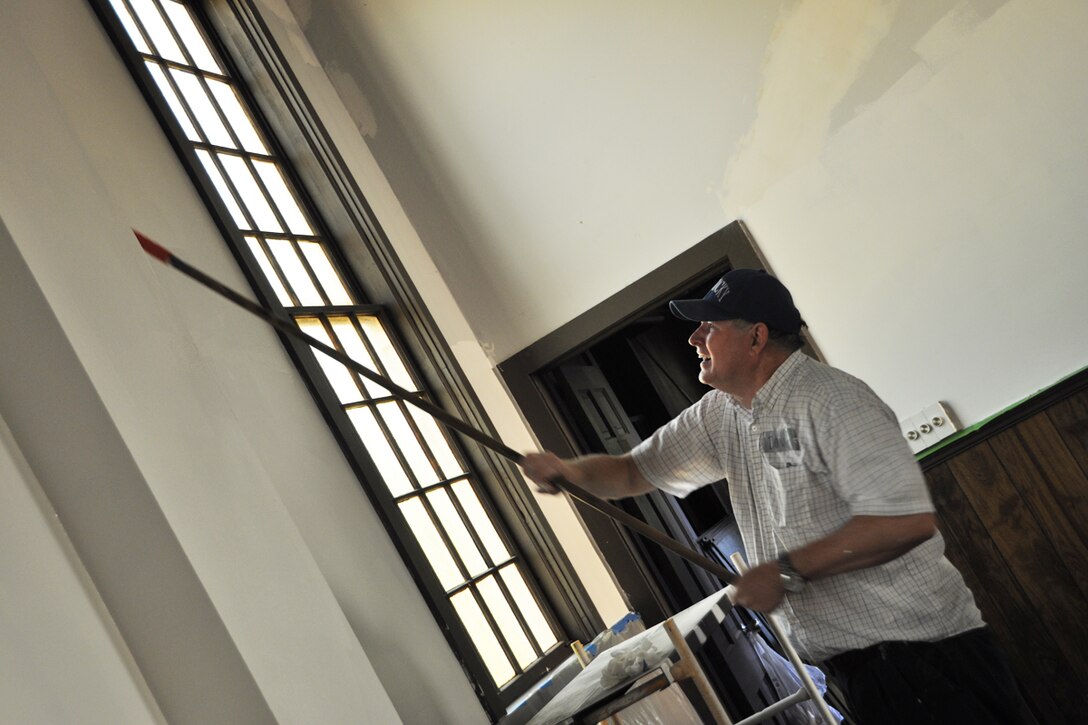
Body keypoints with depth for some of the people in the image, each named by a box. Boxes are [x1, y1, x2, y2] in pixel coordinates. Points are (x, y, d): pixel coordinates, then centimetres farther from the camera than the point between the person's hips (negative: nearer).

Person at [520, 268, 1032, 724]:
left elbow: (908, 519, -26)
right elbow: (633, 472, 14)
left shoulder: (830, 399, -19)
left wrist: (787, 572, -21)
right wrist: (567, 470, -7)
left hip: (921, 649, -7)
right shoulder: (718, 416, 7)